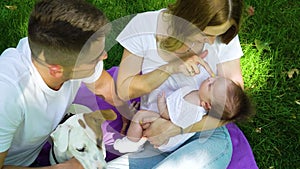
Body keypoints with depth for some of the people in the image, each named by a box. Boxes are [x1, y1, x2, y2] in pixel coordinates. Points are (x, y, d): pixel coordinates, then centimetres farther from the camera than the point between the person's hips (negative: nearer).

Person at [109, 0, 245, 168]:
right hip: (154, 139, 2)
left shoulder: (224, 37, -9)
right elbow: (124, 90, -4)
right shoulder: (144, 25, -9)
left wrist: (176, 129, -18)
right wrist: (170, 68, -20)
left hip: (207, 137, -1)